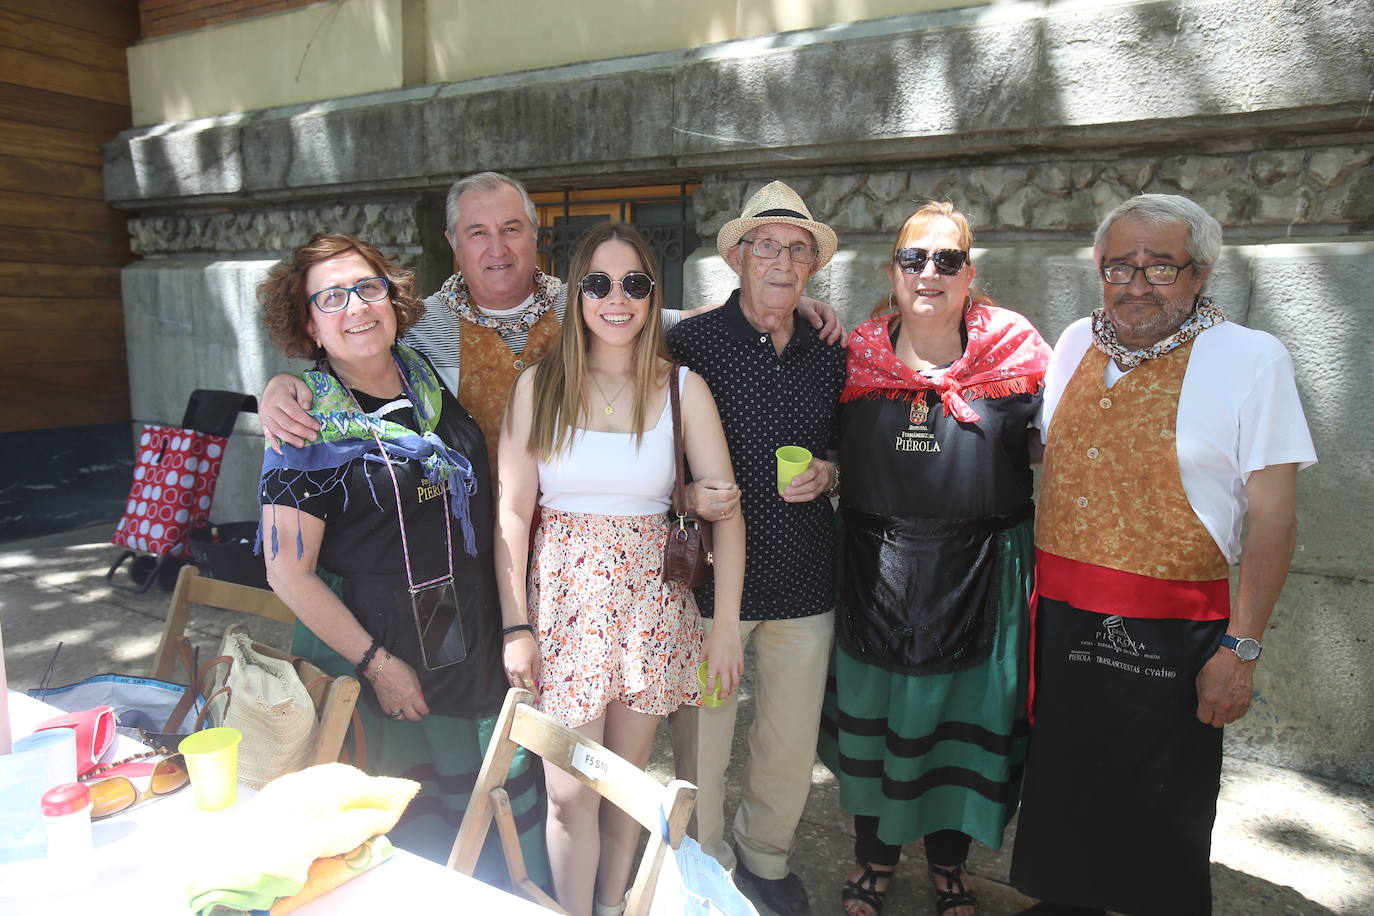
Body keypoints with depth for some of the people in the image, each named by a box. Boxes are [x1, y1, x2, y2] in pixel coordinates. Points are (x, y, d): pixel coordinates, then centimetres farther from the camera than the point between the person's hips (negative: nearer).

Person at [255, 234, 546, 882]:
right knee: (407, 824, 8)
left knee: (502, 797, 13)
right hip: (367, 641, -4)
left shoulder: (432, 382, 3)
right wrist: (377, 662, -13)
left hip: (472, 633, 5)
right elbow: (288, 571, -12)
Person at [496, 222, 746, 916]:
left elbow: (727, 509, -2)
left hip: (650, 602, 1)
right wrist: (516, 626, -6)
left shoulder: (683, 388, -2)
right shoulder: (539, 386, -2)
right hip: (565, 600, 0)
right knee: (570, 794, 2)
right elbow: (512, 511, -3)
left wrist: (727, 624, -5)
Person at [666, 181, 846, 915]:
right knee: (703, 736, 8)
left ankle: (766, 856, 43)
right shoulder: (689, 343, -6)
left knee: (793, 741, 16)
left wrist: (827, 475, -3)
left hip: (804, 579, 4)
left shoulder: (829, 357, 7)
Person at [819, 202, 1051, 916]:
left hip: (978, 573, 0)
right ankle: (875, 853, 38)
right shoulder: (857, 356, 0)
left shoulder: (1013, 354, -3)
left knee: (965, 714, 13)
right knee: (873, 710, 13)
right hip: (876, 568, 1)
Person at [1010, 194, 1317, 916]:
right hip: (1060, 621, 5)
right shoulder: (1076, 344, 5)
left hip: (1167, 635, -4)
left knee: (1160, 825, 11)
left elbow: (1273, 517, -10)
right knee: (1059, 797, 19)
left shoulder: (1251, 358, -9)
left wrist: (1240, 648, -13)